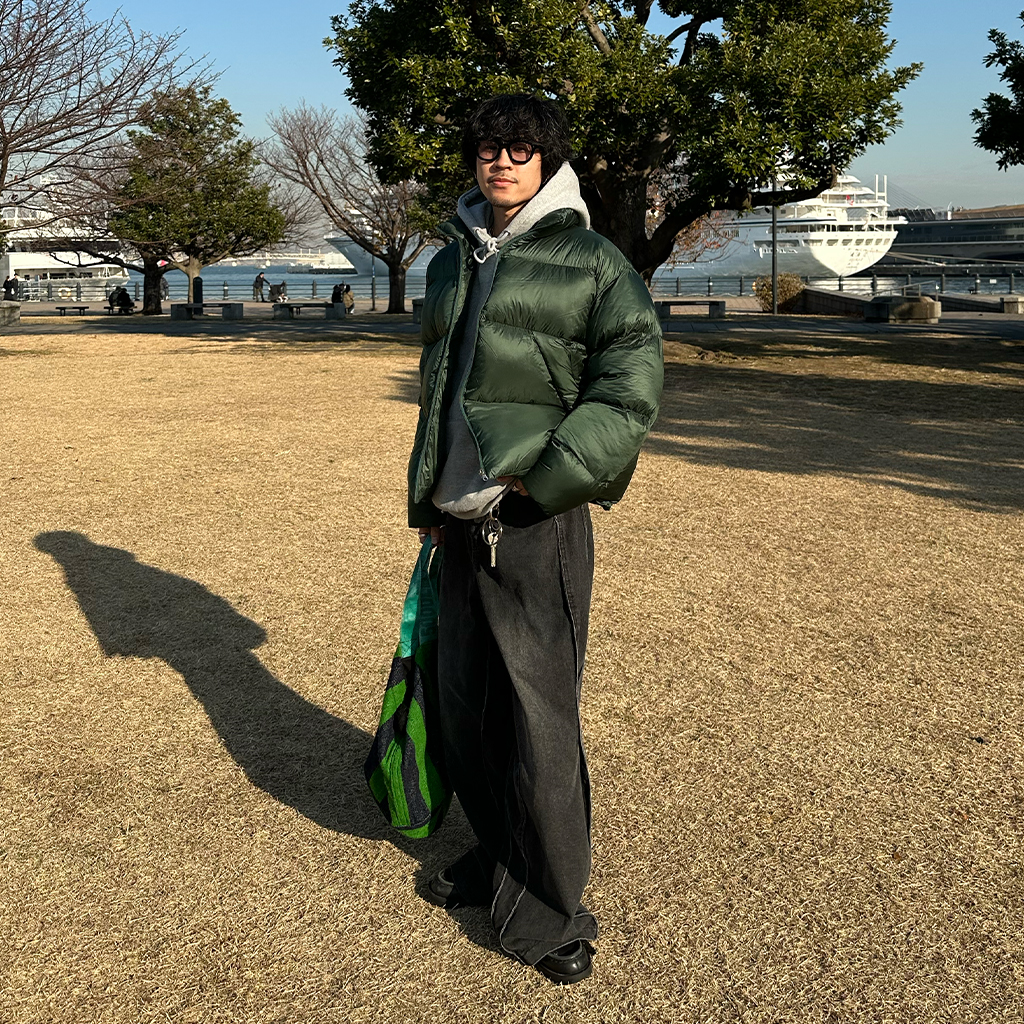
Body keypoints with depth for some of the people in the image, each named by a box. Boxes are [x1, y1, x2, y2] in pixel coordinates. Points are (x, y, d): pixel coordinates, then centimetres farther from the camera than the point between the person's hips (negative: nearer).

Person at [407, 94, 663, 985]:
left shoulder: (588, 260, -2)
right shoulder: (454, 262, 16)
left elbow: (633, 380, -10)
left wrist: (551, 474, -17)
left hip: (538, 521, -6)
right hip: (461, 519, 6)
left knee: (538, 712, -3)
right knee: (465, 701, 13)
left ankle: (549, 910, 13)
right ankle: (498, 859, 33)